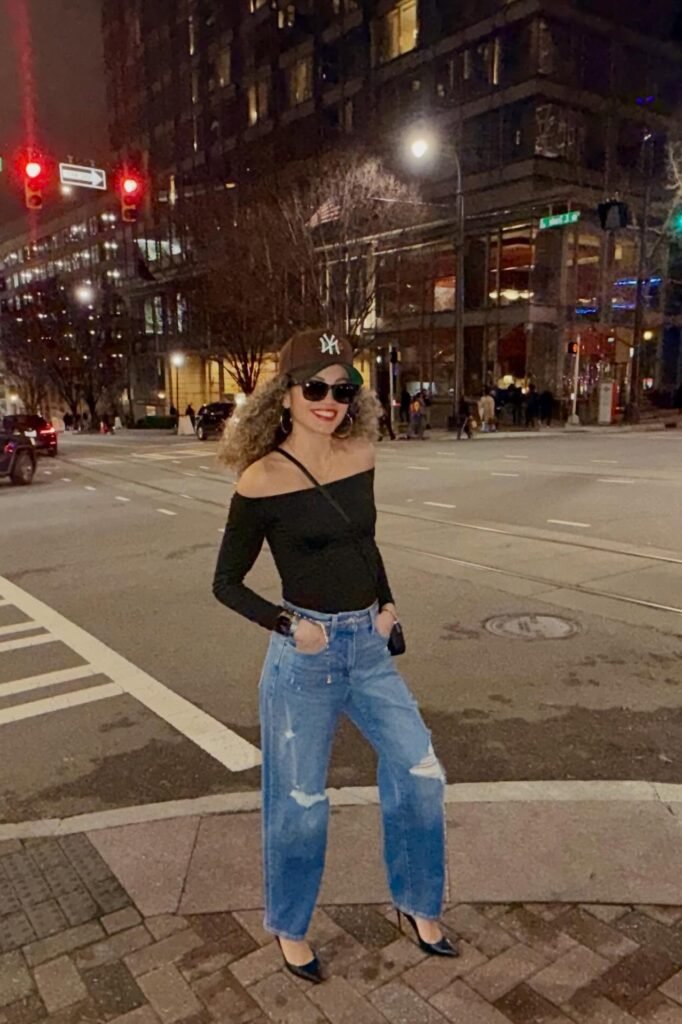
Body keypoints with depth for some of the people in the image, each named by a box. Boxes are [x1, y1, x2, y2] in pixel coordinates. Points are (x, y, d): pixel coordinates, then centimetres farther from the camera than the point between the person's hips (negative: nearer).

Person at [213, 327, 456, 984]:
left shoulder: (360, 454, 1)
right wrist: (287, 623, -18)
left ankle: (417, 902, 37)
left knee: (419, 772, 11)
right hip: (305, 655, -5)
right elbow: (226, 583, -6)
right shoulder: (262, 479, -15)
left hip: (369, 647, 6)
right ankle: (288, 928, 38)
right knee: (300, 803, 10)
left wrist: (386, 603, 4)